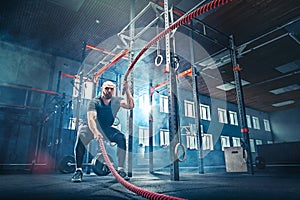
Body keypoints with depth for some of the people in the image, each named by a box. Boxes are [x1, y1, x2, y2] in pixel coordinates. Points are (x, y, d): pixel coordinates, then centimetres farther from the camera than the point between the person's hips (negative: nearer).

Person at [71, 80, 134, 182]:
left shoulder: (116, 101, -7)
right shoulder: (94, 102, -18)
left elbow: (130, 105, -23)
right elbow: (91, 119, -33)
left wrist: (127, 90, -33)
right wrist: (95, 132, -51)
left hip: (107, 129, 3)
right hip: (93, 128, -2)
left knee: (122, 138, -24)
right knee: (81, 137, -33)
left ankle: (121, 169, -16)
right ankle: (78, 170, -22)